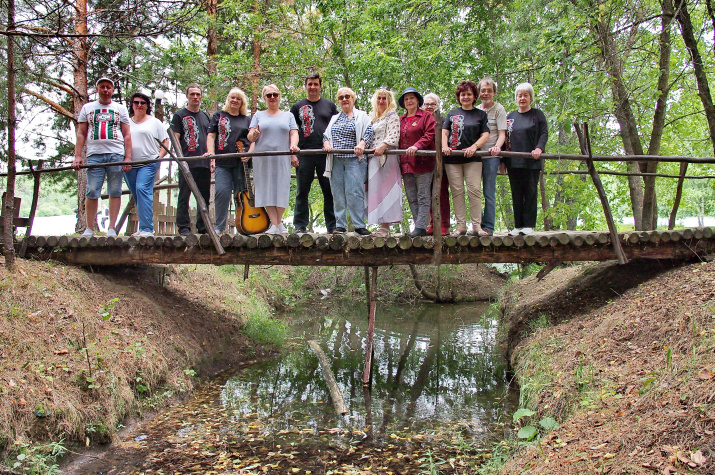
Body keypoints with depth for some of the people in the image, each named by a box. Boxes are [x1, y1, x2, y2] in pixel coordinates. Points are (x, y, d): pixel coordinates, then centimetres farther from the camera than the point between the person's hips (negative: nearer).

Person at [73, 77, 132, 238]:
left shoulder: (120, 109, 15)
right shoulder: (87, 108, 17)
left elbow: (127, 135, 10)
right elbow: (81, 134, 13)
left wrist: (128, 157, -1)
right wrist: (77, 156, 2)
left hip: (116, 154, 0)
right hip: (94, 154, 1)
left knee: (115, 192, -2)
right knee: (92, 192, -4)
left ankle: (112, 228, 2)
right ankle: (89, 228, 3)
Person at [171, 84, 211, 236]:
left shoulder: (205, 116, 20)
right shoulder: (179, 115, 5)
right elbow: (175, 139, -1)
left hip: (204, 163, 5)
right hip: (187, 163, -5)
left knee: (204, 196, 8)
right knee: (184, 196, -3)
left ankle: (203, 226, 16)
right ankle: (183, 227, 1)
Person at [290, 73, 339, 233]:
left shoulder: (330, 105, 14)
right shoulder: (298, 106, 13)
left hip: (326, 154, 0)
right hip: (304, 154, 0)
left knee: (330, 191, 2)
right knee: (302, 192, 2)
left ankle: (333, 226, 7)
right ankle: (300, 226, 6)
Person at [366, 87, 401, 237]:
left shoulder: (392, 116, 1)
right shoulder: (371, 116, 21)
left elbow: (394, 136, -12)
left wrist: (382, 146, -25)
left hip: (386, 157, -7)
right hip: (372, 157, 7)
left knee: (385, 188, -9)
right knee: (374, 189, 2)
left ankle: (385, 226, -9)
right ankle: (382, 224, 4)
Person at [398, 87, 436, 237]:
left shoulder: (426, 116, 4)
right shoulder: (401, 120, 21)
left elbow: (430, 135, -9)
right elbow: (397, 140, 22)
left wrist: (416, 146, -22)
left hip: (422, 162, -6)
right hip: (406, 164, 6)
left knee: (423, 197, -6)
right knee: (411, 198, 5)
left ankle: (421, 227, -7)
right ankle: (419, 226, 9)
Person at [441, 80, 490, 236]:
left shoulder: (481, 114, 13)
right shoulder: (452, 113, 18)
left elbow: (485, 135, 4)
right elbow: (444, 132, 10)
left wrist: (474, 147, -13)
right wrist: (445, 146, -10)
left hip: (472, 158, -2)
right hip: (452, 158, 2)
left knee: (474, 190, -8)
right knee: (457, 191, -1)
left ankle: (477, 226, -4)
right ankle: (461, 225, 4)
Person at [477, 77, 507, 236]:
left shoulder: (499, 109, 3)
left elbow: (502, 133, -5)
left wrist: (497, 147, -24)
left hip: (490, 156, -4)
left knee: (489, 193, -3)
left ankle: (488, 227, 3)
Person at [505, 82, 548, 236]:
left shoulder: (537, 114, 8)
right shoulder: (510, 116, 18)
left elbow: (544, 133, -1)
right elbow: (504, 136, 16)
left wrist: (539, 148, -19)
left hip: (532, 161, -3)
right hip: (513, 162, 3)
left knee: (530, 193, -2)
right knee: (516, 194, 3)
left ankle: (529, 225, 1)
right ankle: (518, 225, 7)